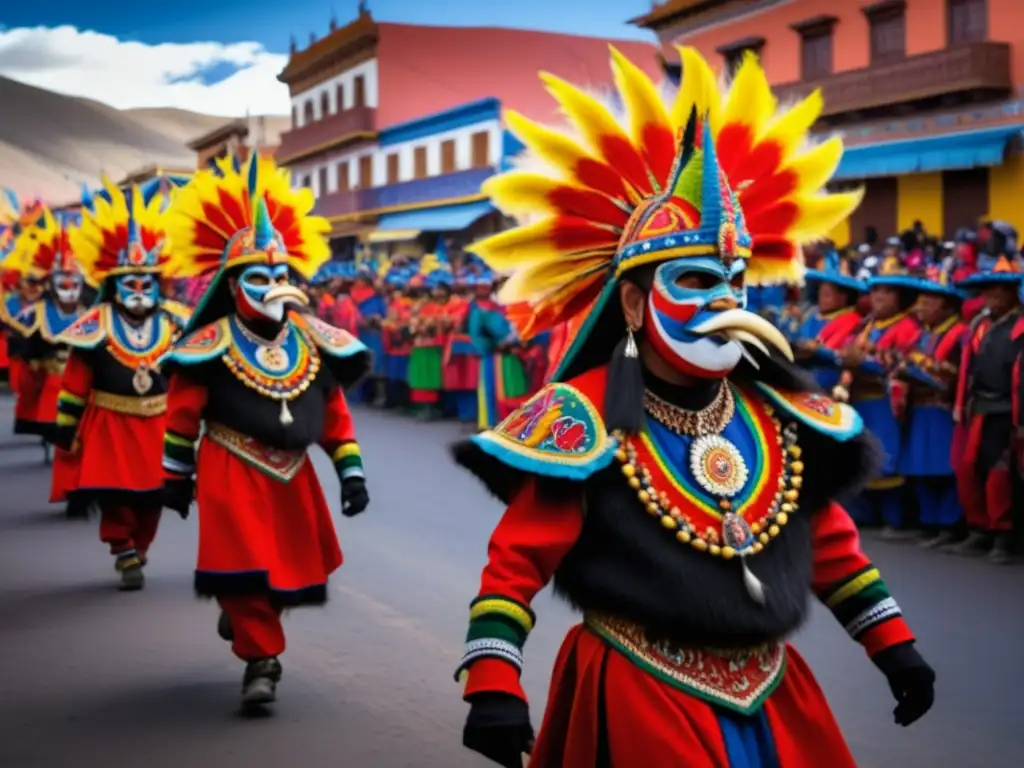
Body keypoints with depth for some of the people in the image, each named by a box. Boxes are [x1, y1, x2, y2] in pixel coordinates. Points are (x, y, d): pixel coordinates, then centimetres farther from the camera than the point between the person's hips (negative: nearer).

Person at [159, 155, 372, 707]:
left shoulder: (314, 343, 3)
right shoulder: (212, 347, -9)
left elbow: (335, 413, 8)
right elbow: (183, 413, -1)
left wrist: (351, 472, 4)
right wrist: (176, 476, 3)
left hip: (292, 475, 5)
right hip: (233, 474, -5)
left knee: (292, 561, 15)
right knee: (247, 562, -13)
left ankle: (240, 614, 43)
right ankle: (261, 660, -3)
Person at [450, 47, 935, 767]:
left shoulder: (780, 415, 2)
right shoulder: (588, 424, -14)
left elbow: (830, 542, 14)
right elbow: (517, 561, -12)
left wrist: (894, 645, 12)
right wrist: (493, 684, -22)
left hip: (771, 697, 6)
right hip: (638, 700, -5)